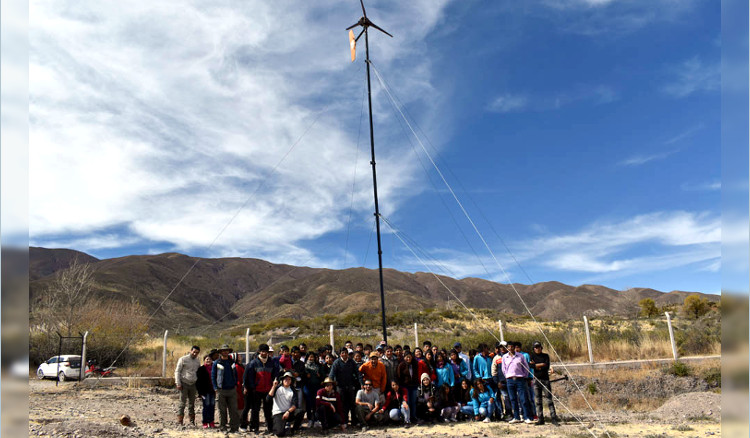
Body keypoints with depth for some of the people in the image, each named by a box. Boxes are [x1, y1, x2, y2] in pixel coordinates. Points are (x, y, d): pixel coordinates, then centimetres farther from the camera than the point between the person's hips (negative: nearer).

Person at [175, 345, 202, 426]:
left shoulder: (198, 361, 12)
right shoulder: (183, 359, -3)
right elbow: (177, 371, -4)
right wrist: (178, 383, -11)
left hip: (193, 384, 5)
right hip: (184, 383, -5)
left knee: (192, 403, 10)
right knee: (182, 403, -6)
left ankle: (192, 421, 16)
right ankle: (179, 422, -2)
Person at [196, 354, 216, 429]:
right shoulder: (201, 369, -2)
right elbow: (198, 382, -5)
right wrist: (200, 392, -11)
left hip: (212, 391, 4)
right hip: (205, 391, -4)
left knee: (212, 406, 7)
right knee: (206, 406, -2)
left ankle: (211, 422, 15)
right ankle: (205, 423, 6)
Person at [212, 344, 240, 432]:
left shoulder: (232, 362, 13)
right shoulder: (216, 363, 1)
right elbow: (213, 376, 2)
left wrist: (235, 385, 9)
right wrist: (216, 388, -6)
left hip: (232, 389, 3)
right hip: (221, 390, -3)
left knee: (233, 409, 1)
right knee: (222, 410, 2)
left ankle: (234, 426, 7)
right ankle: (222, 426, 13)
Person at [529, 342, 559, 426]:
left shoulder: (546, 356, 6)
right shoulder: (532, 356, 7)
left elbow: (547, 366, -6)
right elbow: (530, 365, -9)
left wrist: (536, 365, -6)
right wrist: (541, 365, -10)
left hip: (545, 379, -1)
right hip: (536, 380, 1)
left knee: (549, 399, -5)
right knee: (538, 400, 3)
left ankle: (553, 418, -4)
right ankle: (540, 419, 7)